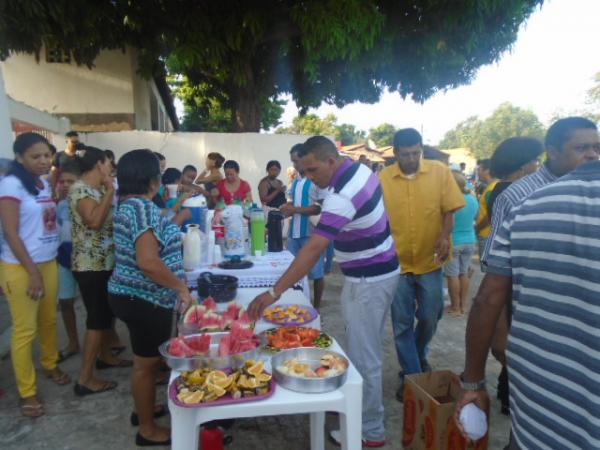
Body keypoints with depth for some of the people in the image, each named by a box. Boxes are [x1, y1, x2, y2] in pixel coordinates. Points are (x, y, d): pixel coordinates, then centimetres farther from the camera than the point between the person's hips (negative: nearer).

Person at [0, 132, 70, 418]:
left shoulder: (44, 183, 7)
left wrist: (61, 195, 4)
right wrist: (32, 271, -16)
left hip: (48, 262, 7)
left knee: (49, 319, 18)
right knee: (25, 329, 2)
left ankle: (50, 365, 40)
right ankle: (27, 392, 15)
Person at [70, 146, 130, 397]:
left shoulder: (96, 189, 12)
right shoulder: (81, 189, -17)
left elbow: (108, 218, 22)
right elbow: (94, 220, -33)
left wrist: (109, 190, 12)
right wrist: (109, 190, -27)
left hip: (105, 262, 10)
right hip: (91, 266, -10)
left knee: (108, 313, 21)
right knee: (97, 318, -4)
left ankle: (104, 356, 39)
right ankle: (85, 379, 6)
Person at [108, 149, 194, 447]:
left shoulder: (130, 204, 10)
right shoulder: (143, 207, -23)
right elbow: (148, 262, -31)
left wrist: (178, 220, 25)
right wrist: (180, 286, -21)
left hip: (135, 295, 10)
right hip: (144, 299, -10)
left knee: (146, 359, 24)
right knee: (146, 362, 5)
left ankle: (145, 409, 43)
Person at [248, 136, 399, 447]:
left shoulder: (342, 196, -29)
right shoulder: (361, 169, 1)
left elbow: (313, 250, -36)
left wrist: (275, 292, -36)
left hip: (369, 281, -10)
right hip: (378, 271, 10)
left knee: (363, 357, 2)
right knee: (366, 348, 22)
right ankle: (363, 407, 41)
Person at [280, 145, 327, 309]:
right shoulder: (296, 181, 13)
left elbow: (321, 208, -16)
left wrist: (295, 210, -16)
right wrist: (288, 208, 1)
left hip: (312, 234, -7)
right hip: (294, 232, 7)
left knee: (315, 272, 4)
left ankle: (316, 307, 18)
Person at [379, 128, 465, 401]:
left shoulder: (440, 172, -4)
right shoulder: (383, 179, -5)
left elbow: (449, 210, -1)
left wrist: (445, 236, -18)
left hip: (430, 262, 1)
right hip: (396, 263, -1)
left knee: (430, 318, 14)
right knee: (402, 324, 7)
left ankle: (419, 356, 44)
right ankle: (411, 375, 24)